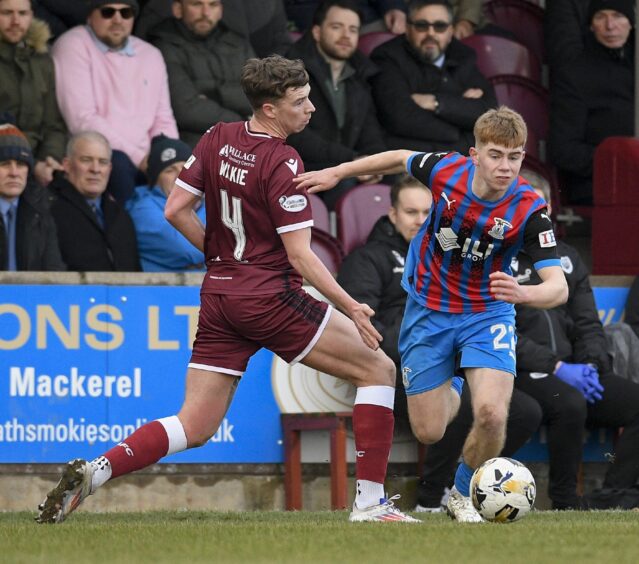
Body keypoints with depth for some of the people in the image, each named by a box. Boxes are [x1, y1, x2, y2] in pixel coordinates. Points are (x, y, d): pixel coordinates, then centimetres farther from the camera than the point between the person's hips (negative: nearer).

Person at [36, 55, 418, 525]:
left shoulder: (217, 140, 5)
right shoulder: (283, 164, -15)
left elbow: (176, 210, 8)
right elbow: (300, 255, -16)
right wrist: (351, 308, -10)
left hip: (218, 294, 7)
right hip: (270, 297, -7)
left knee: (194, 428, 9)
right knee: (377, 368, 5)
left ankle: (93, 471, -11)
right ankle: (370, 501, -1)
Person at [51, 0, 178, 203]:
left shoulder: (151, 55, 20)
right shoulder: (73, 46, -1)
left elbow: (163, 121, 18)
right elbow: (82, 120, -12)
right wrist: (138, 157, -15)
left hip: (143, 160, 5)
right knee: (119, 164, -38)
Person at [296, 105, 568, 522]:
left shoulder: (530, 209, -25)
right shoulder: (446, 170, -21)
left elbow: (558, 287, -32)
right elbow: (399, 159, 3)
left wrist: (521, 294, -53)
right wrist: (336, 173, 8)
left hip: (487, 313, -1)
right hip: (429, 311, 2)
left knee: (491, 414, -24)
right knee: (429, 433, 4)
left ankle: (463, 494, 7)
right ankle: (451, 392, 43)